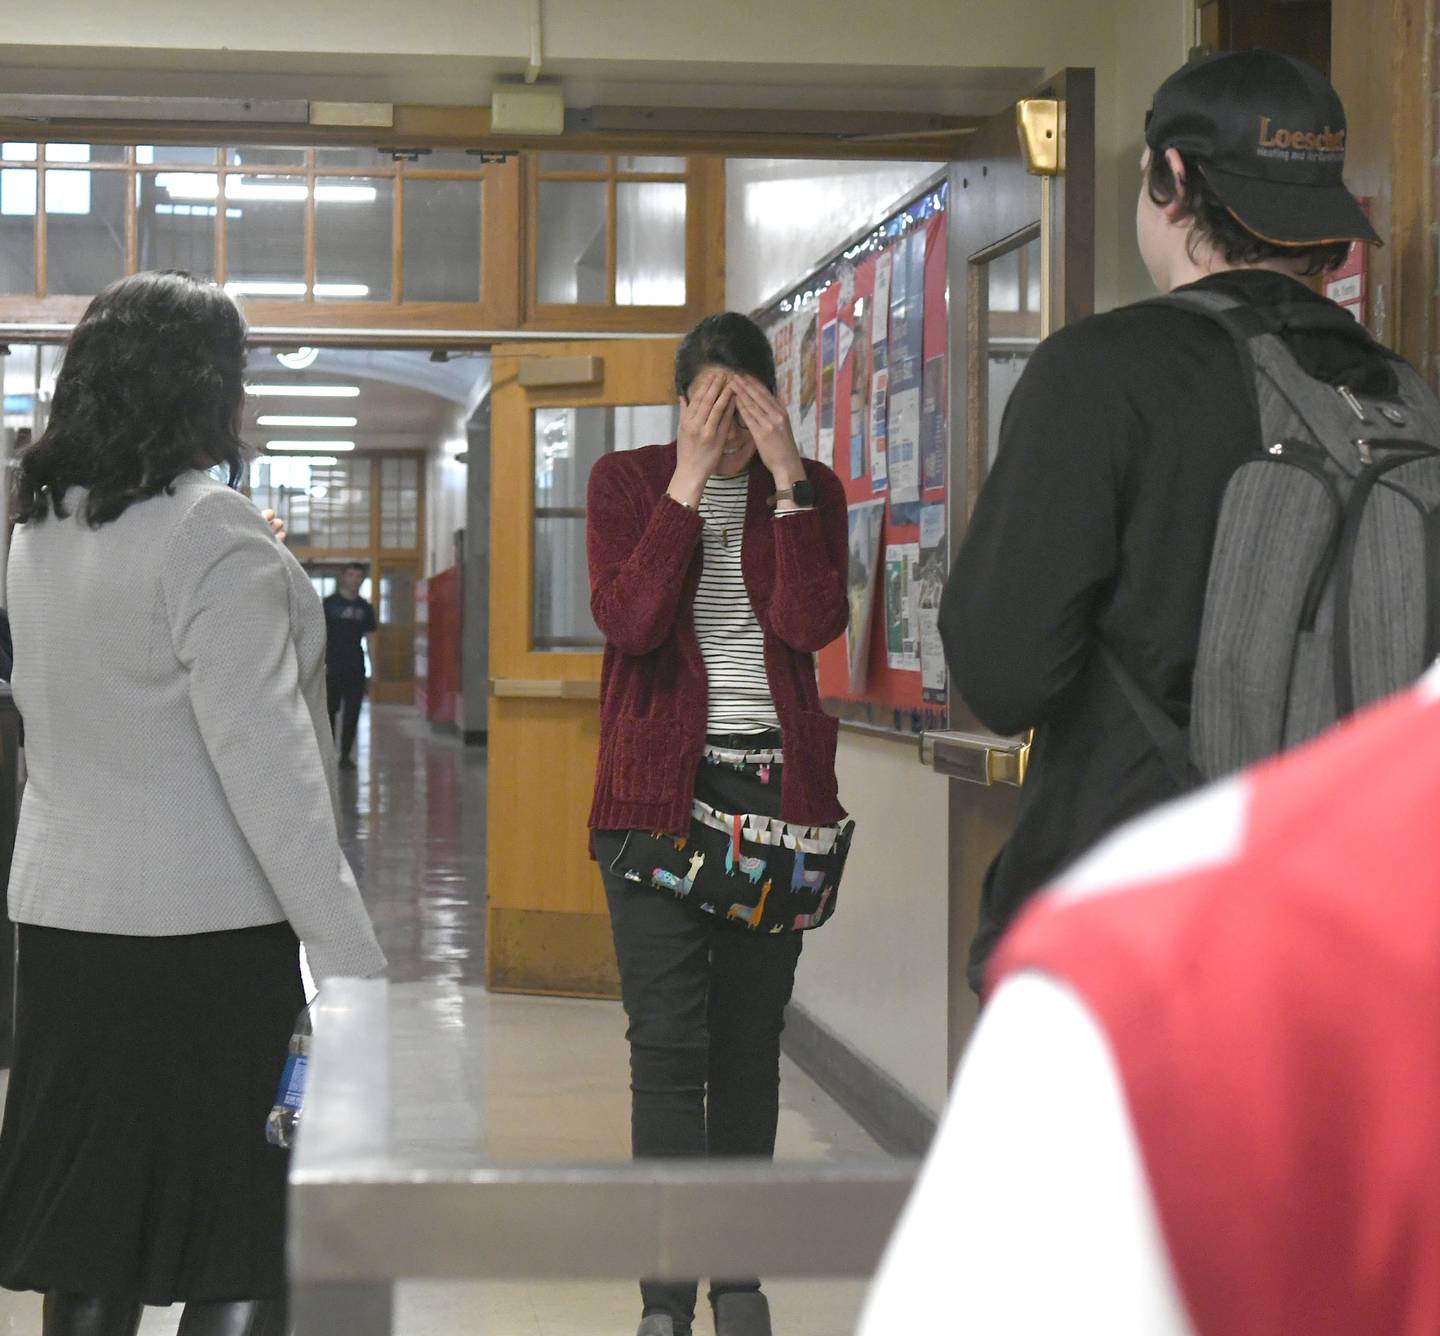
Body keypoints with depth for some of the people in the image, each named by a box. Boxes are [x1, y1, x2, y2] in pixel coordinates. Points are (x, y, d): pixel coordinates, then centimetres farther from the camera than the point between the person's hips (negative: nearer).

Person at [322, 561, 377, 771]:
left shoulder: (365, 608, 10)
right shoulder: (329, 603, 1)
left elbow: (369, 638, 12)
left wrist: (374, 668, 6)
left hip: (355, 669, 2)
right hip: (332, 667, -2)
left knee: (352, 714, 0)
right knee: (329, 711, 3)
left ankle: (346, 755, 7)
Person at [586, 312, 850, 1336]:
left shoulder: (812, 488, 6)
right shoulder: (627, 481, 2)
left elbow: (814, 624, -11)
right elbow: (629, 620, -13)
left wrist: (786, 476, -14)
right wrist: (688, 482, -15)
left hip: (780, 787, 2)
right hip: (658, 787, -2)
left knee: (752, 1041, 9)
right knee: (668, 1046, -8)